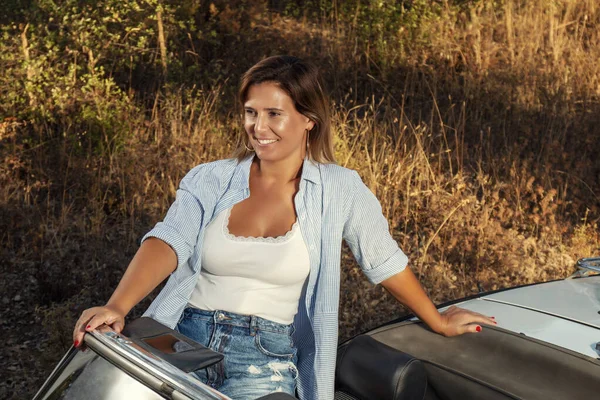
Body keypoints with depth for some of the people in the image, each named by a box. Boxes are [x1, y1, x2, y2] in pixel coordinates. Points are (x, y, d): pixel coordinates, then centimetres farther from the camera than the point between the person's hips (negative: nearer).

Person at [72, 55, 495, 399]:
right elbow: (168, 242, -14)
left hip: (266, 358, -1)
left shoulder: (340, 190, -1)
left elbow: (385, 262, 11)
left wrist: (439, 323, 20)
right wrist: (116, 306, -31)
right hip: (186, 339, 2)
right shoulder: (210, 180, 0)